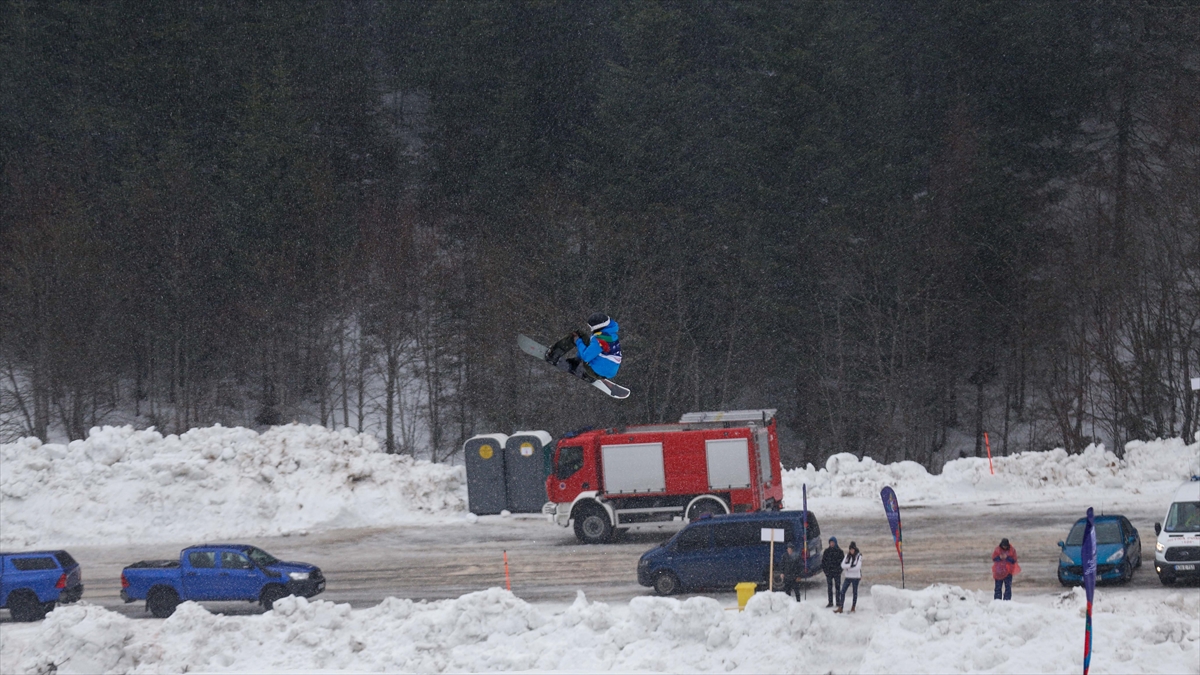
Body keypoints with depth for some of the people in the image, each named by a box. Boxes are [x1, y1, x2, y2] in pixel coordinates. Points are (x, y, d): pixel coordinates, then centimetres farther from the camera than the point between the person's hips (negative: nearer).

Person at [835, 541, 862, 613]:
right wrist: (851, 565, -17)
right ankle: (840, 608, -4)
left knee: (855, 592, 7)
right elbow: (843, 565, -3)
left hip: (855, 577, -4)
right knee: (842, 592, -5)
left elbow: (857, 567, -16)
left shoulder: (859, 556, -8)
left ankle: (853, 607, 20)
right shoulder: (847, 556, 4)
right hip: (848, 577, 4)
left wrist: (848, 567, -11)